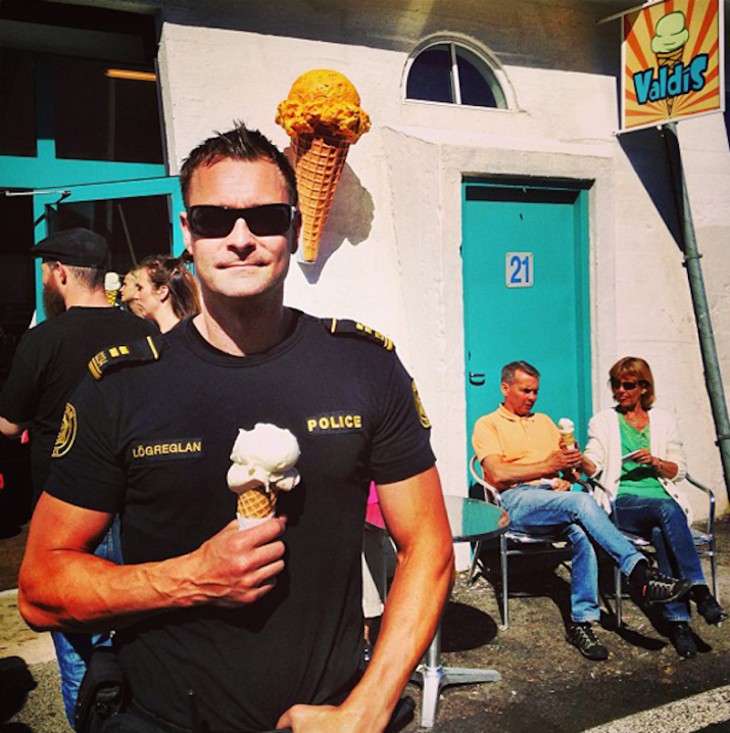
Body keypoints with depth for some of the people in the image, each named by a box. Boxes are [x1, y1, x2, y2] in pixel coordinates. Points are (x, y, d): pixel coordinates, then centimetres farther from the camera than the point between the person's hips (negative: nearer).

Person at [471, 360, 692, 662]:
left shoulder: (544, 421, 28)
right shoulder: (487, 425, 10)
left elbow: (572, 468, 23)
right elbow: (498, 474, -7)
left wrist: (572, 461, -2)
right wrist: (547, 466, -11)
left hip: (555, 496, 5)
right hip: (516, 500, -4)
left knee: (581, 534, -31)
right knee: (582, 502, -33)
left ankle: (582, 622, -26)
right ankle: (639, 572, -34)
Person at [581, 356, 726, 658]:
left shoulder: (664, 421, 17)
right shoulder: (603, 421, 12)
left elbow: (679, 471, 14)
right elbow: (593, 466, -2)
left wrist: (656, 462, -6)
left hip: (663, 499, 2)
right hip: (623, 504, -2)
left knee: (662, 532, -35)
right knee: (668, 510, -35)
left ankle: (677, 619, -35)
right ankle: (699, 591, -36)